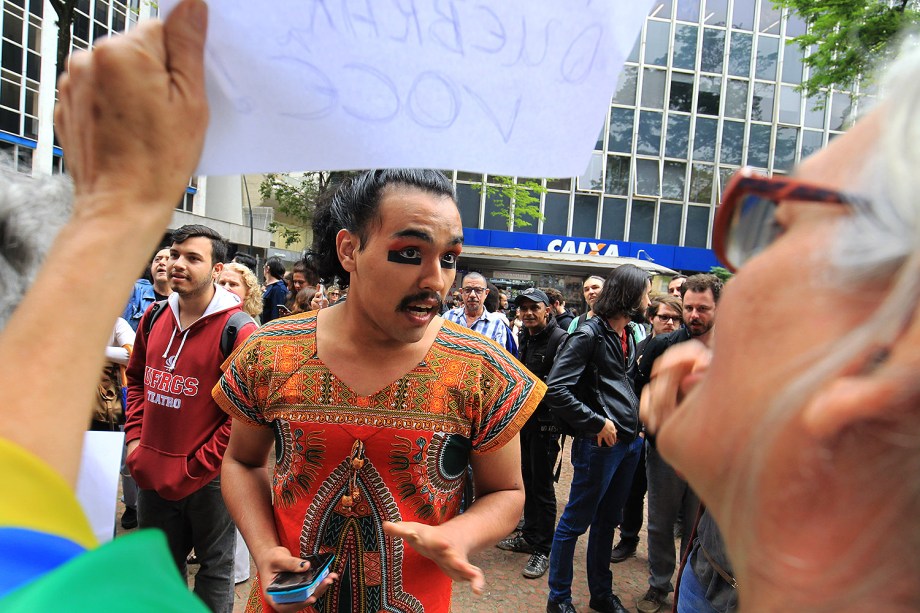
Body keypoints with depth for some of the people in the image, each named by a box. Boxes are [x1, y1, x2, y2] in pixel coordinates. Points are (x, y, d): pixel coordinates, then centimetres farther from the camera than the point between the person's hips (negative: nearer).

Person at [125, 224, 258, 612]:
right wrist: (135, 438, 4)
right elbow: (137, 379, 16)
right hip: (152, 472, 6)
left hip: (208, 476, -6)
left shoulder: (237, 331, -18)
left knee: (215, 568, 15)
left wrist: (195, 468, -15)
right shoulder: (154, 318, 2)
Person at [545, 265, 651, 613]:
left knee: (607, 522, 20)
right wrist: (597, 422, -18)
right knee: (575, 522, 6)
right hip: (600, 443, -8)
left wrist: (637, 421, 11)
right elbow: (556, 388, -22)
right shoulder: (590, 333, -15)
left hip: (629, 441, 8)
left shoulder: (627, 335, 11)